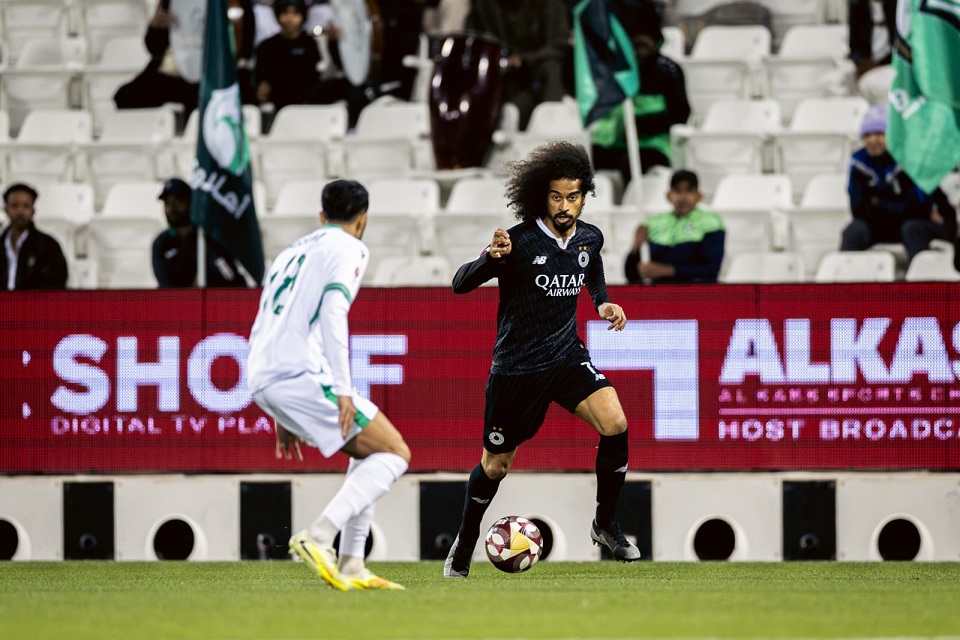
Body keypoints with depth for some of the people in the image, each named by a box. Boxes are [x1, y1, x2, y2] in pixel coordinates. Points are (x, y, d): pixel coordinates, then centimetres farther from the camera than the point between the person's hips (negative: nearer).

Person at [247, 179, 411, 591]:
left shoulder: (293, 252, 29)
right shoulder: (349, 248, 4)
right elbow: (333, 313, -13)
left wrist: (283, 416, 32)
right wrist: (343, 391, -17)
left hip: (263, 379, 8)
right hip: (299, 372, -8)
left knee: (370, 454, 21)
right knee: (395, 453, -5)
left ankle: (351, 565, 11)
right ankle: (318, 537, -22)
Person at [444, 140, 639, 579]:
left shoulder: (589, 238, -2)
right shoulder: (519, 242, -18)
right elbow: (460, 284, -17)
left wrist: (603, 302, 4)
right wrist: (490, 258, -36)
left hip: (567, 356, 3)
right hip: (515, 368, -3)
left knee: (615, 423, -21)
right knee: (495, 466, 7)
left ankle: (606, 525, -4)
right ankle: (464, 543, 33)